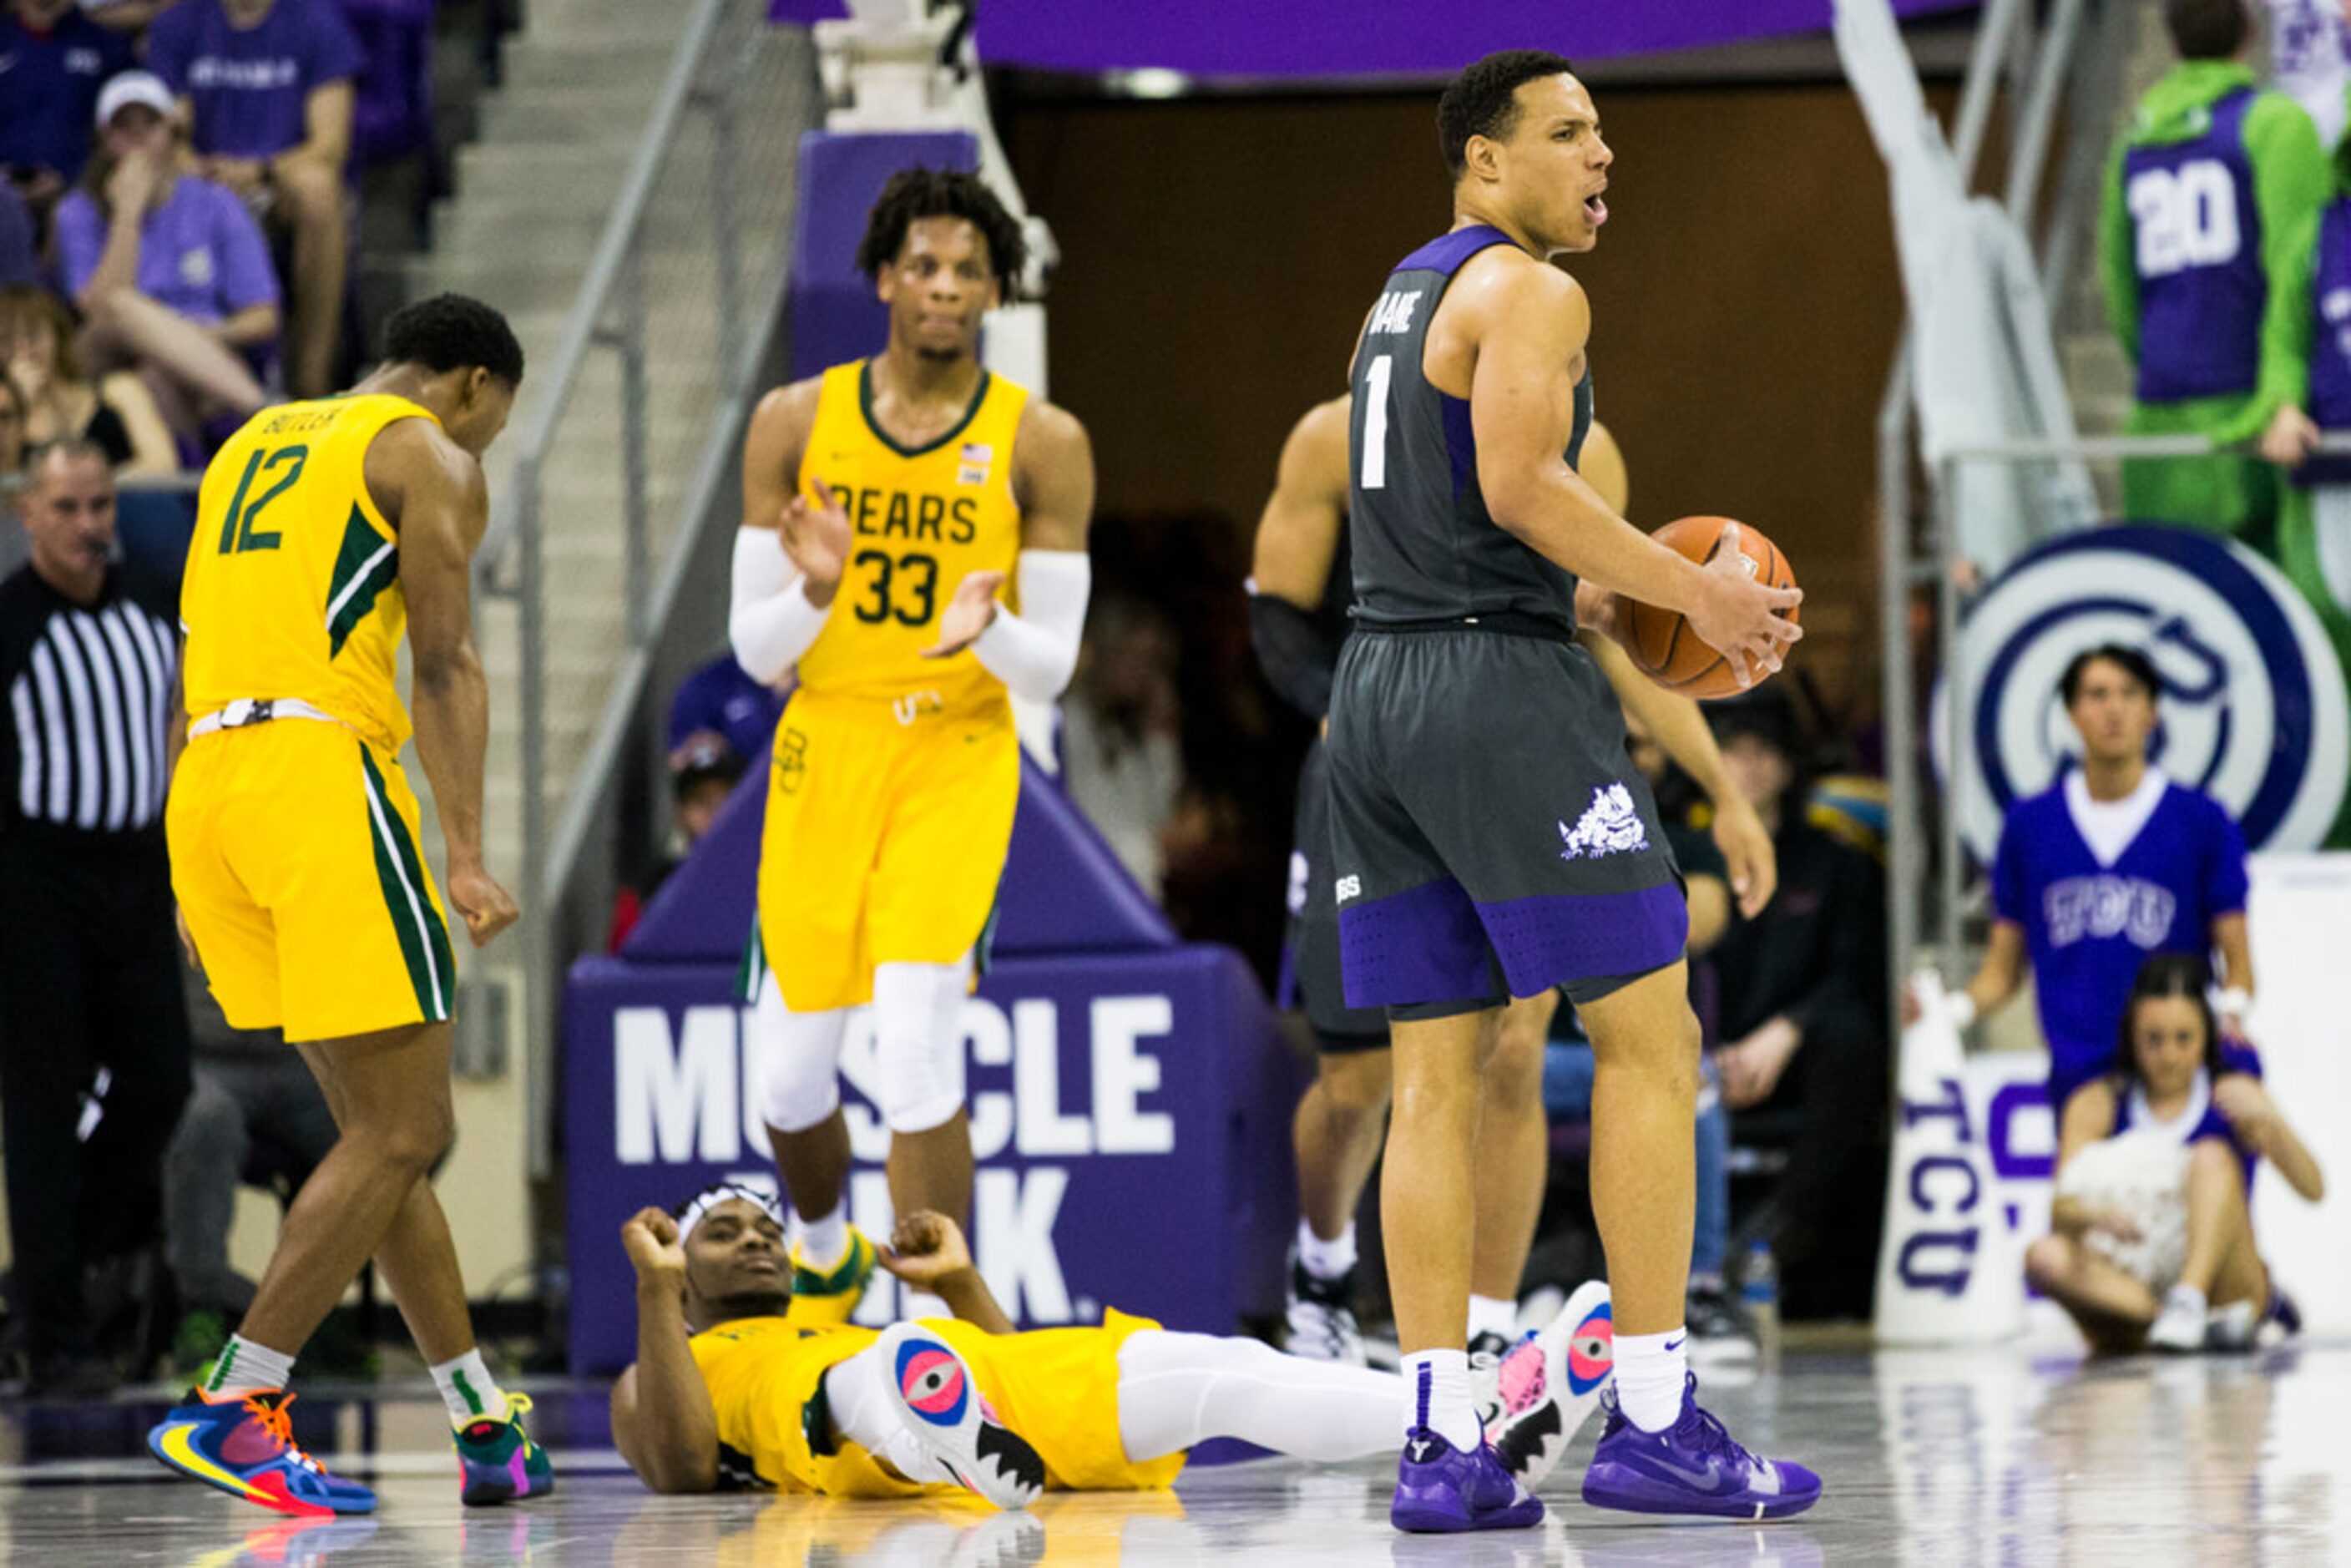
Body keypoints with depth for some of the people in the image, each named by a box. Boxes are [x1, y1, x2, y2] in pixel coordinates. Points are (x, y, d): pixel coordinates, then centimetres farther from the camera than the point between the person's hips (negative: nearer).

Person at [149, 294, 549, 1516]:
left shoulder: (253, 444, 27)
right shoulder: (433, 457, 5)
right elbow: (445, 666, -6)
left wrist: (202, 883, 28)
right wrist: (465, 855, -11)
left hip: (203, 776, 8)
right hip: (322, 766, -8)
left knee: (379, 1127, 13)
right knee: (401, 1134, -4)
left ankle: (484, 1424, 14)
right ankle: (233, 1406, -12)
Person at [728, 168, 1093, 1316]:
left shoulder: (1041, 446, -3)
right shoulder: (795, 424, 1)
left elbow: (1051, 672, -2)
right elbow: (755, 651, 3)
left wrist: (989, 627, -24)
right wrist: (815, 587, -19)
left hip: (957, 759, -2)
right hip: (823, 753, 2)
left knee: (919, 1041, -20)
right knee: (791, 1074, 6)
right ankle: (824, 1254, 38)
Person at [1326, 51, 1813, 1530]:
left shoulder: (1403, 296, 22)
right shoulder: (1528, 293, -7)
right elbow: (1519, 482, -20)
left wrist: (1606, 590, 20)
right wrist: (1695, 590, -13)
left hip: (1378, 686, 9)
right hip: (1505, 686, -9)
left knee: (1438, 1072, 5)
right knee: (1650, 1032, -4)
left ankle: (1442, 1446, 1)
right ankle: (1655, 1422, -8)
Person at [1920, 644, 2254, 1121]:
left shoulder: (2202, 821, 4)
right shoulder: (2030, 823, 10)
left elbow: (2236, 956, 5)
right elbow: (2005, 965, 15)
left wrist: (2233, 1008, -16)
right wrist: (1954, 1009, -4)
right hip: (2077, 1076, 2)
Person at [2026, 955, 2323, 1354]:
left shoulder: (2232, 1095, 3)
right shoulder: (2098, 1105, 3)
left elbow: (2312, 1189, -9)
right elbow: (2060, 1210, -10)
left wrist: (2269, 1121, -28)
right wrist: (2093, 1214, -35)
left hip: (2219, 1280, -1)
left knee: (2212, 1156, -22)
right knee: (2045, 1257, -28)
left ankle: (2191, 1302, -38)